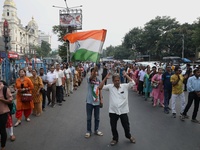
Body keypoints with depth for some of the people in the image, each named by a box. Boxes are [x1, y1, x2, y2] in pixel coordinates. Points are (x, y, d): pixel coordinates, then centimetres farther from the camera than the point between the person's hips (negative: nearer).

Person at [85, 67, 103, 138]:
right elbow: (91, 77, -35)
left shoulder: (98, 80, 4)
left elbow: (99, 90, 9)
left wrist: (101, 99, 5)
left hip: (97, 102, 4)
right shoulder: (89, 79, -10)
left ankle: (96, 130, 31)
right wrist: (94, 70, -52)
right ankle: (88, 131, 23)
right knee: (89, 117, 8)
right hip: (89, 102, -4)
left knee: (97, 117, 14)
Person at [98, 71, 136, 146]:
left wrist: (126, 75, -16)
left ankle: (129, 136, 46)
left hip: (123, 111, 0)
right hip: (113, 111, 0)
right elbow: (100, 87, -11)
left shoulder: (125, 86, -2)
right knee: (113, 127, 13)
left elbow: (133, 83, -14)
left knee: (126, 125, 17)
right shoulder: (110, 87, -2)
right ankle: (115, 138, 38)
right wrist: (105, 78, -17)